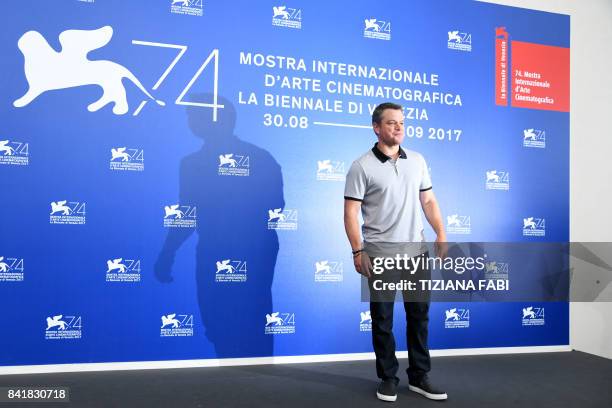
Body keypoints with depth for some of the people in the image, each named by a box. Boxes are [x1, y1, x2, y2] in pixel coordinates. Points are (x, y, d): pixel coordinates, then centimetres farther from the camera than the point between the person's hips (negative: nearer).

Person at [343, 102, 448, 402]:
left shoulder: (417, 161, 9)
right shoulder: (362, 167, -6)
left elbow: (429, 201, 12)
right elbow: (351, 212, -9)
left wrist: (441, 234, 2)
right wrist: (358, 251, -15)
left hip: (416, 250, 5)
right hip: (381, 253, -4)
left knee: (419, 314, 10)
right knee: (383, 319, 6)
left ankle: (419, 377, 24)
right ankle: (388, 378, 21)